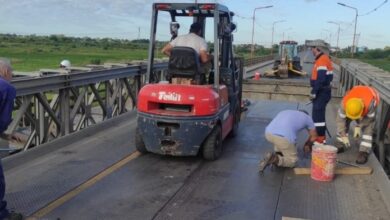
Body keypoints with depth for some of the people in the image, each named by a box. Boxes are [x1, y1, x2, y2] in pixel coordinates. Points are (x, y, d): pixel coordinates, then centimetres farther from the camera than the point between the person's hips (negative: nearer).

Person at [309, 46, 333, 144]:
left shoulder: (322, 60, -18)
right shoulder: (322, 59, 14)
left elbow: (320, 79, -25)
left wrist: (314, 91, -21)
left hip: (321, 92, -10)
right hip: (322, 92, 10)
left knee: (317, 115, -7)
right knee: (319, 114, 16)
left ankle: (320, 139, -3)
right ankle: (321, 136, 25)